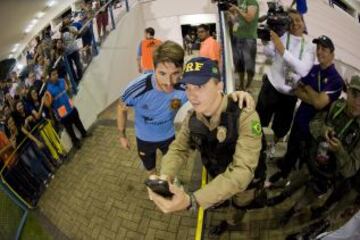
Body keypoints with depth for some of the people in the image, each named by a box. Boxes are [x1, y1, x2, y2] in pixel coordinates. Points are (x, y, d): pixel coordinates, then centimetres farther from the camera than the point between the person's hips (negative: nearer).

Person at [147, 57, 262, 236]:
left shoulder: (245, 117, -39)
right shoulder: (192, 118, -18)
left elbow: (242, 170, -46)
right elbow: (178, 149, -13)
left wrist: (192, 201, -57)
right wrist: (165, 178, -36)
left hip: (246, 180, -4)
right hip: (217, 178, 4)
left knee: (241, 205, 28)